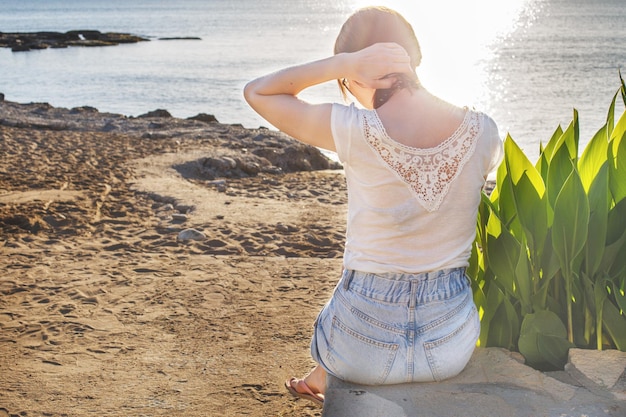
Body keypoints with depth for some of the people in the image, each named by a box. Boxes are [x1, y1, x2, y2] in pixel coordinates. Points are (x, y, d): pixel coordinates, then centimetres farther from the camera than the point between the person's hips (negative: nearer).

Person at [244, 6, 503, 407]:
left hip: (365, 347, -3)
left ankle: (320, 380, 69)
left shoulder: (352, 130, -20)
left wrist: (345, 61, -16)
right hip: (452, 345, 3)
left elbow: (257, 91, -6)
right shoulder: (483, 131, -11)